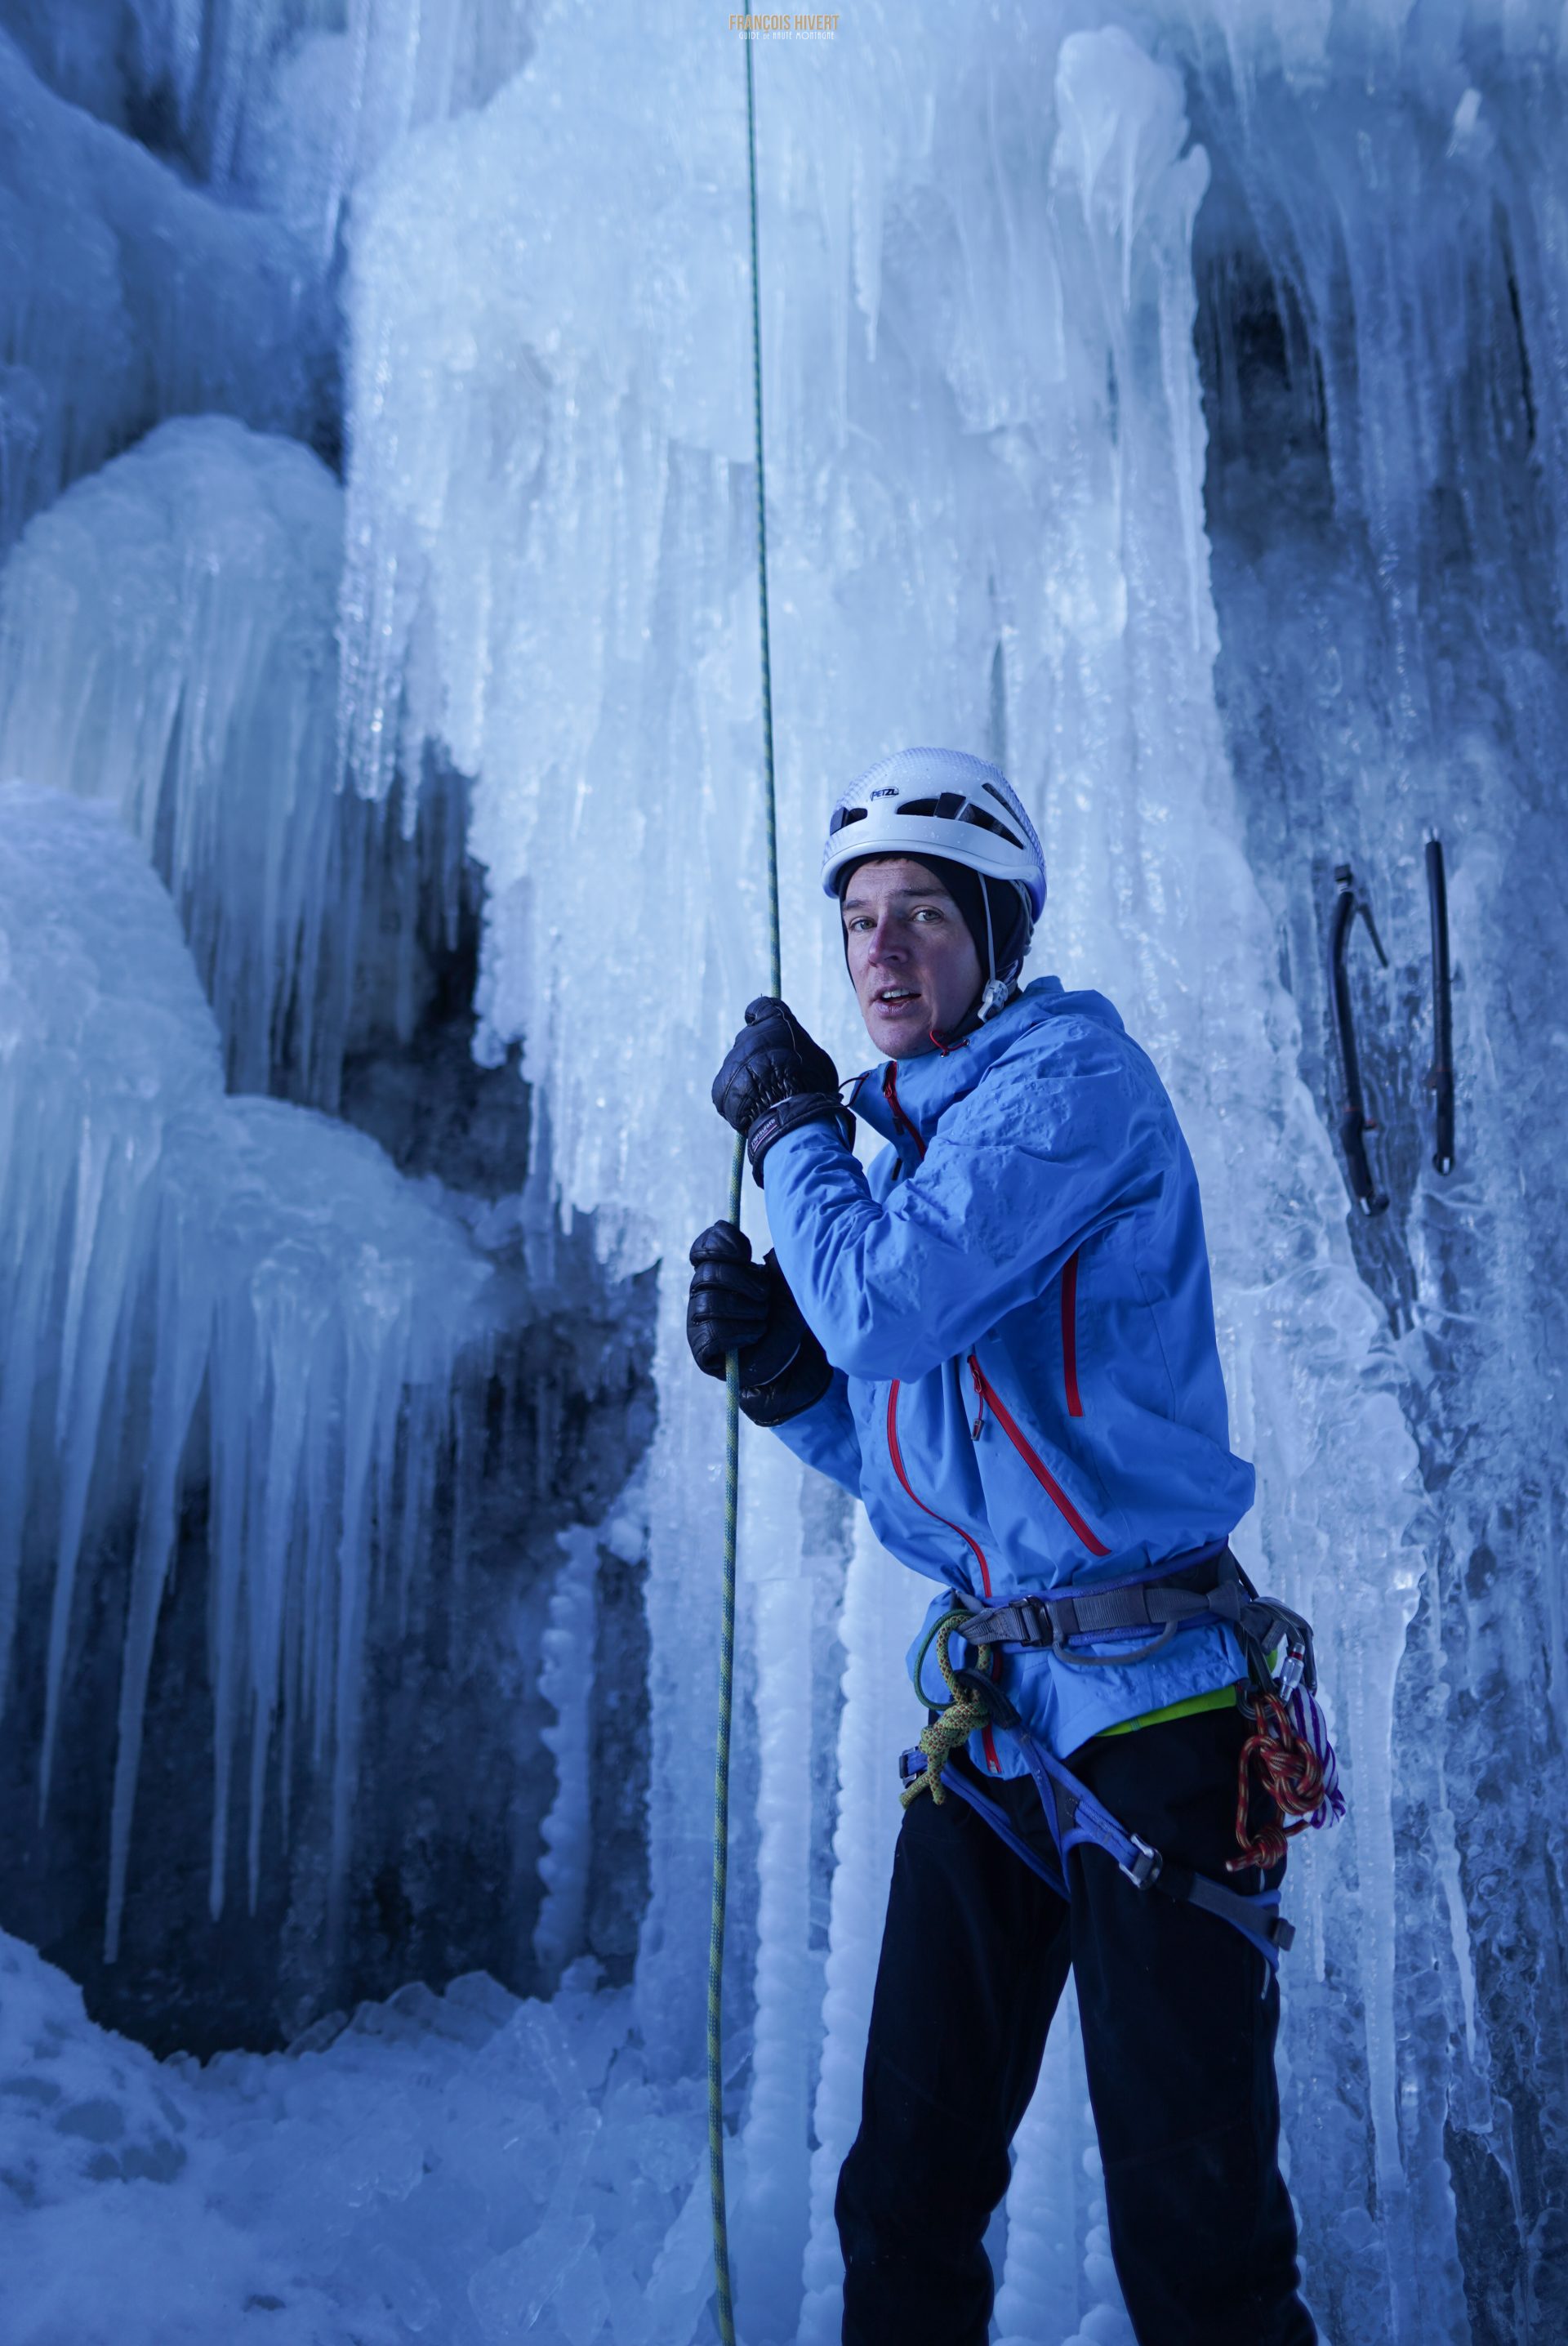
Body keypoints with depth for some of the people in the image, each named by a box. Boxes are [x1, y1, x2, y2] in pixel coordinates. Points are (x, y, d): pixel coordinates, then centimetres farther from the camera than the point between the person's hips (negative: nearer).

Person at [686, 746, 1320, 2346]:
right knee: (905, 2197, 15)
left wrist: (787, 1122, -8)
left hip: (1145, 1711, -7)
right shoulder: (916, 1146, 13)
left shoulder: (1074, 1071, -10)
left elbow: (886, 1304, -24)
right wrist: (776, 1364, 0)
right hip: (981, 1716, 7)